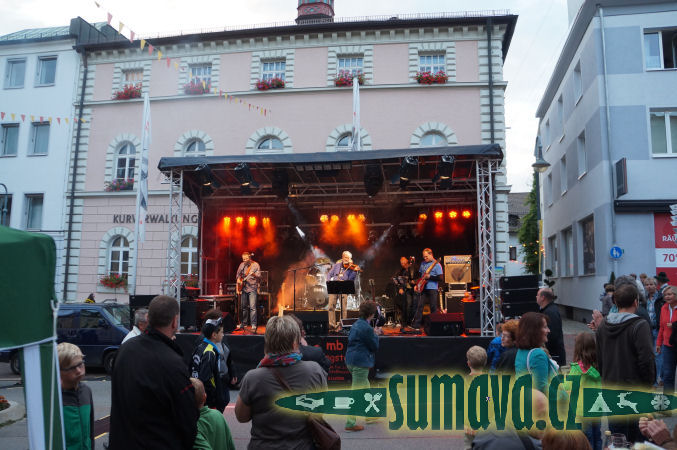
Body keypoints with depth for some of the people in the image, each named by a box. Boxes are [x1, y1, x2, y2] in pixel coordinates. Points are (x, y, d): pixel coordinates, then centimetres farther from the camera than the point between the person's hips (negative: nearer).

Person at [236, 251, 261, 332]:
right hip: (243, 288, 5)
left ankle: (253, 325, -12)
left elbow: (259, 276, -10)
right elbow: (238, 274, 21)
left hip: (252, 288, -5)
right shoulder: (242, 265, 10)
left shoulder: (255, 265, -4)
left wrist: (253, 274, -30)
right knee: (243, 307, 10)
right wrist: (238, 280, 2)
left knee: (252, 307, -13)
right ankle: (244, 324, 22)